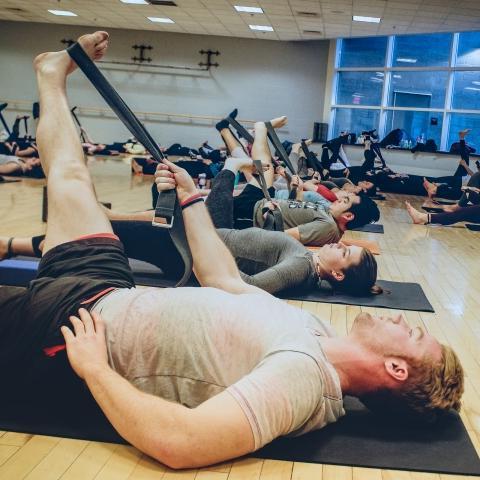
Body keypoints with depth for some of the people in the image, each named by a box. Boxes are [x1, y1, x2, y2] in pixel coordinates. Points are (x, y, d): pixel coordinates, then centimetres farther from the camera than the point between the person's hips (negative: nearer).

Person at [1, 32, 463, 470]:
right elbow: (225, 279, 10)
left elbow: (178, 442, -41)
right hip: (112, 295, 7)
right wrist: (190, 198, 17)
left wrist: (94, 369, -30)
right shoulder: (313, 331, -4)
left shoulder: (301, 375, -31)